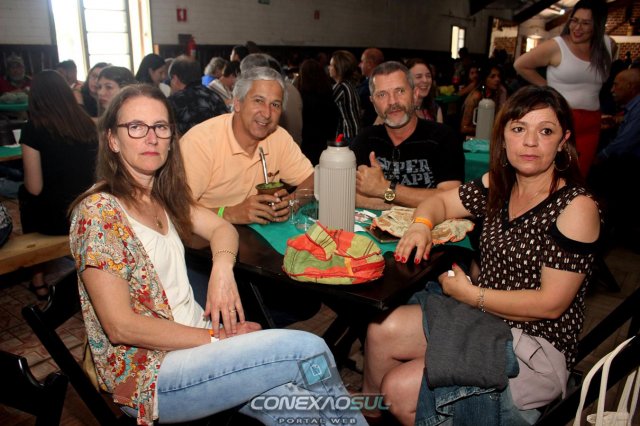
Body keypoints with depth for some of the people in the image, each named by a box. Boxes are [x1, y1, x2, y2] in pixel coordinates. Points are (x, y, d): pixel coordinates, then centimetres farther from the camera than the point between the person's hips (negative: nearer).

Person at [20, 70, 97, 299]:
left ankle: (38, 279, 30)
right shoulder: (87, 123, -2)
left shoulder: (34, 128, -14)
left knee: (25, 194, 26)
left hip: (55, 218, -3)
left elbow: (35, 188, -12)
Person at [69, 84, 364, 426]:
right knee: (308, 350, -20)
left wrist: (222, 268, -10)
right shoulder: (98, 211, -14)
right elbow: (121, 326, -17)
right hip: (148, 373, -6)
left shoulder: (164, 197, 7)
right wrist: (217, 338, -16)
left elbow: (221, 227, 13)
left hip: (197, 330, 6)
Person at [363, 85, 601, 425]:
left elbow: (550, 304, -18)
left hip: (536, 345, -6)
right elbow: (440, 201, 15)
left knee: (399, 388, -16)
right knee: (382, 330, -12)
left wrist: (471, 294, -14)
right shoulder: (497, 185, 2)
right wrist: (421, 225, -8)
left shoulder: (576, 207, -17)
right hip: (482, 316, 6)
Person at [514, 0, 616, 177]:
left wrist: (590, 86, 12)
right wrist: (547, 86, -2)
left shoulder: (608, 45, 6)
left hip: (590, 124, 5)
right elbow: (520, 65, -2)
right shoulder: (556, 46, -8)